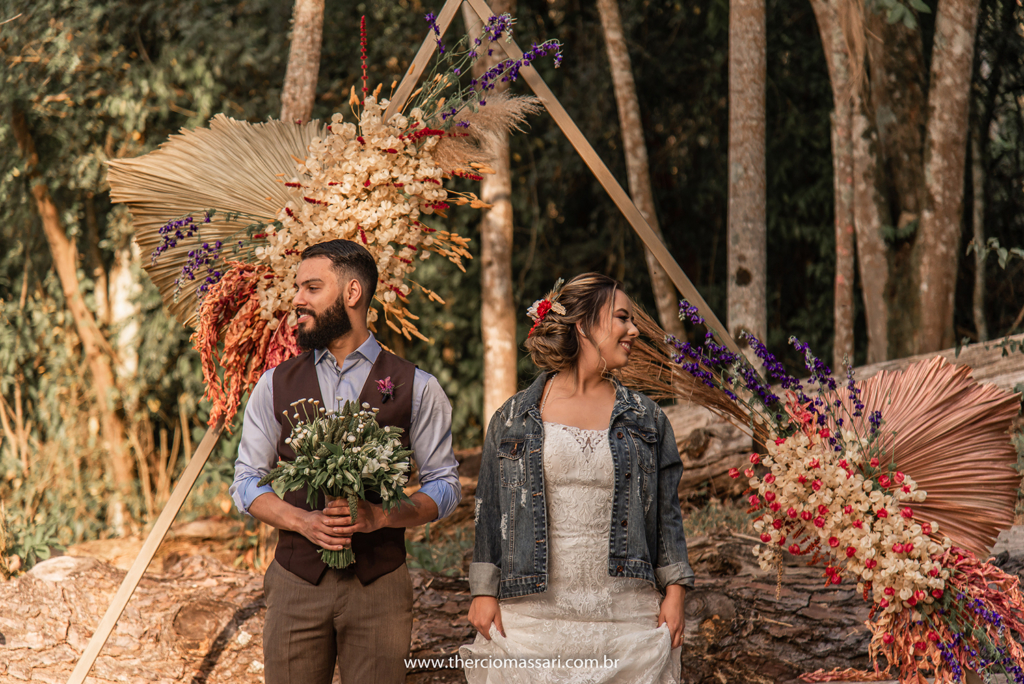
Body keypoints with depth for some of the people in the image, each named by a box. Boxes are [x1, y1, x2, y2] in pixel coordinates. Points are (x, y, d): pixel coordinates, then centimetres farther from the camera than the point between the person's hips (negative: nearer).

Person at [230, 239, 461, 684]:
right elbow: (246, 483, 8)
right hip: (297, 578, 1)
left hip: (379, 581, -1)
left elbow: (444, 485, 4)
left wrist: (379, 515, -15)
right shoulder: (275, 387, 8)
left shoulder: (415, 389, 3)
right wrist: (304, 521, -11)